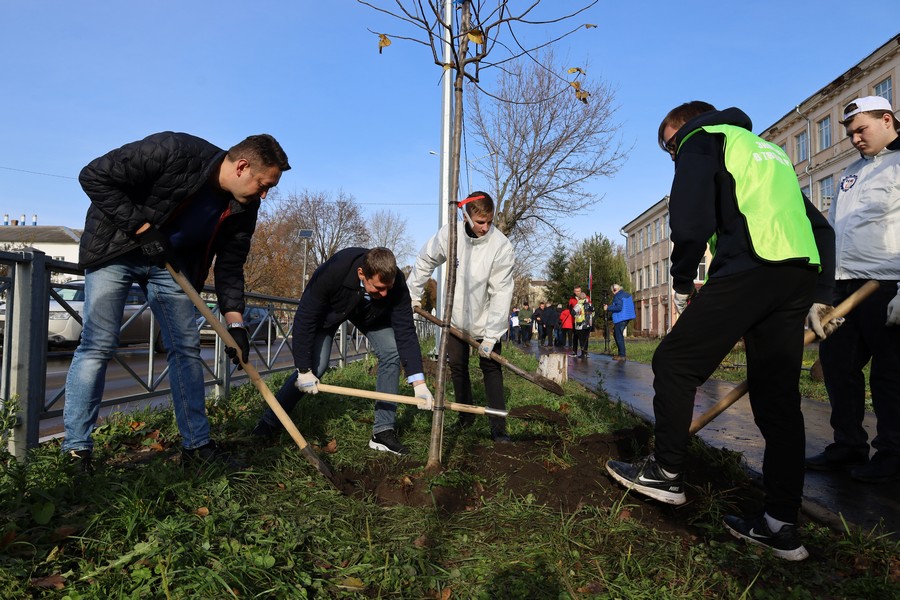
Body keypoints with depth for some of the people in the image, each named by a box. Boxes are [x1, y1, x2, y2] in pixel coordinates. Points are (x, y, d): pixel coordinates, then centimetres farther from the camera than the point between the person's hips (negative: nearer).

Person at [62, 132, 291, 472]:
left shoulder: (243, 207, -11)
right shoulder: (173, 151, -29)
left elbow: (230, 264, -5)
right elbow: (94, 177, -22)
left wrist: (235, 322, -14)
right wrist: (142, 228, -26)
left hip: (169, 260, 5)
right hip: (115, 249, -5)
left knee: (186, 347, 0)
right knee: (99, 344, -8)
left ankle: (196, 445, 8)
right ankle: (76, 449, 5)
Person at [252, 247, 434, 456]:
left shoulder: (396, 283, -35)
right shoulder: (331, 272, -43)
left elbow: (405, 331, -31)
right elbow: (304, 320, -34)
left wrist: (419, 383, -36)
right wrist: (304, 371, -31)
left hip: (372, 313, 3)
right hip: (330, 309, -3)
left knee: (392, 353, -16)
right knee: (316, 366, -15)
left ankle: (383, 431, -5)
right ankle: (269, 423, 8)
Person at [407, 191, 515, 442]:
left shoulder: (501, 246, -25)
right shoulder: (450, 233, -15)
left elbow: (501, 293, -24)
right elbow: (425, 261, 3)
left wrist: (491, 335, -25)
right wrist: (412, 293, 7)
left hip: (485, 321, -3)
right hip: (455, 317, 4)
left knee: (491, 369, -1)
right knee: (457, 367, 13)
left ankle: (498, 427, 6)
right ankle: (466, 415, 31)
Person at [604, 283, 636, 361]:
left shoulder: (617, 296, -14)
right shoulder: (628, 294, 14)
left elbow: (618, 307, -24)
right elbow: (632, 305, 20)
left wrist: (608, 307, -16)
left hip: (620, 319, -10)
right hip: (627, 318, 10)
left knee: (619, 337, -5)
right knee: (616, 334, 19)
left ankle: (622, 355, -4)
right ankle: (621, 353, 19)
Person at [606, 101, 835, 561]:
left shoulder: (700, 140, 9)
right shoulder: (770, 152, 34)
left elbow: (691, 220, -9)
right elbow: (819, 228, 27)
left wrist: (681, 282, 3)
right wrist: (820, 295, 25)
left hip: (747, 270, -8)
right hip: (800, 279, 8)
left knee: (675, 363, 3)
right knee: (777, 397, 8)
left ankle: (665, 472, 10)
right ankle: (781, 525, 12)